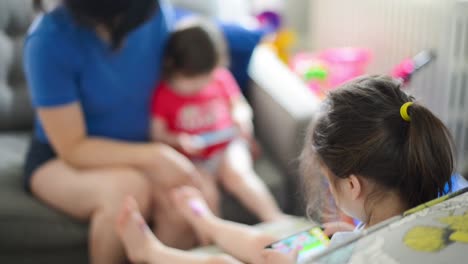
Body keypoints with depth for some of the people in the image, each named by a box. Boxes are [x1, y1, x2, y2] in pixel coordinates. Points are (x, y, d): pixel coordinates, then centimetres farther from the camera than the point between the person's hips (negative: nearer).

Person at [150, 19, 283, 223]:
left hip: (227, 147, 1)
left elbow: (240, 105, 12)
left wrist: (241, 118, -11)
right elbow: (157, 133, -2)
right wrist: (178, 140, -21)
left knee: (236, 173, -29)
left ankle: (276, 221, -26)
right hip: (191, 159, -1)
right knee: (205, 192, -28)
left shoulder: (221, 78, -1)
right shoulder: (163, 94, -7)